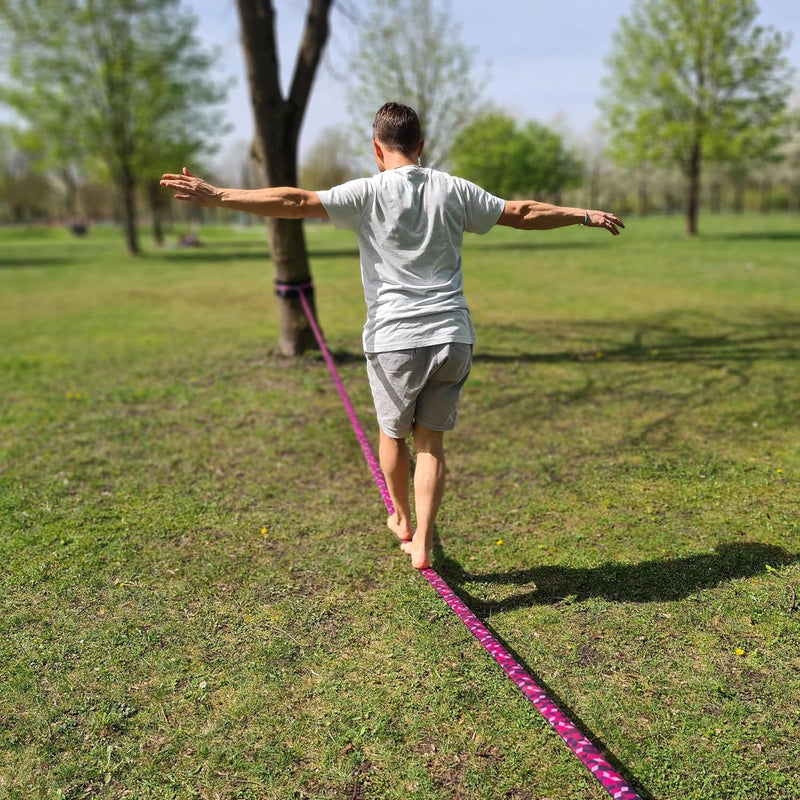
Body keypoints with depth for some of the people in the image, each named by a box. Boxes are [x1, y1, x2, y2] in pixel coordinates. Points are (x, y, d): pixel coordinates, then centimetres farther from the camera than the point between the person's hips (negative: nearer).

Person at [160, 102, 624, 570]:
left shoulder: (368, 193, -2)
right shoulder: (453, 190, 7)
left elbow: (295, 202, -10)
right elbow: (522, 213, 15)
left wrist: (216, 196, -8)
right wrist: (583, 215, 29)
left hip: (394, 342, -2)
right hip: (453, 338, 2)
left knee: (393, 433, 19)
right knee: (431, 440, 11)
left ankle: (402, 520, 39)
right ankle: (422, 542, 6)